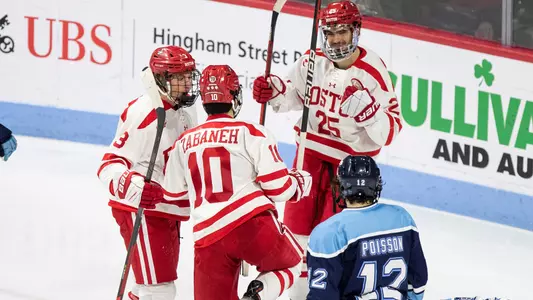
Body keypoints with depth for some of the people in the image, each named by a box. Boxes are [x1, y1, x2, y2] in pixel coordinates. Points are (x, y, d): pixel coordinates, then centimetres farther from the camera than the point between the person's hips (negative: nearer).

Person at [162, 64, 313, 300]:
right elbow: (278, 187, -3)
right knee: (290, 263, 23)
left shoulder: (185, 142, 16)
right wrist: (300, 182, 20)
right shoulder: (251, 133, 1)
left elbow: (173, 196, 24)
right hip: (253, 225, -3)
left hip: (208, 238, 3)